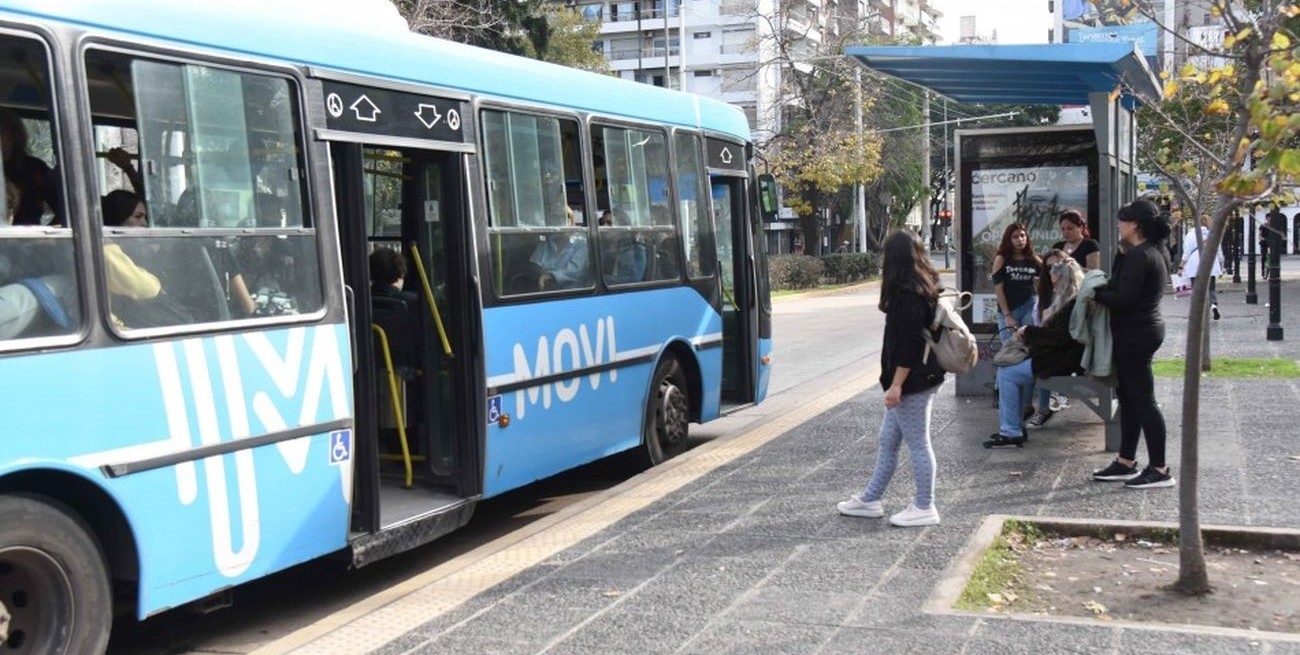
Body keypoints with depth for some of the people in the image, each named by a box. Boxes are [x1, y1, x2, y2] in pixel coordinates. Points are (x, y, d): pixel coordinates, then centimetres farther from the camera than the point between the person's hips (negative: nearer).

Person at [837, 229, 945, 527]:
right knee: (888, 441, 17)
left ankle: (924, 508, 12)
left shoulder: (908, 295, -20)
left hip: (911, 382, -10)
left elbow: (908, 345, -23)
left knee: (918, 444, 1)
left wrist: (896, 384, -21)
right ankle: (870, 500, 27)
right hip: (919, 379, 10)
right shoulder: (923, 289, 11)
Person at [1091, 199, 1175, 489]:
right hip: (1144, 327, 11)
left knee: (1142, 399, -5)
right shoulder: (1156, 252, 13)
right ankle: (1126, 462, 23)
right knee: (1128, 397, 15)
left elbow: (1123, 299, -25)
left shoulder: (1139, 256, -20)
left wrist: (1096, 293, -10)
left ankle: (1159, 469, 2)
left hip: (1135, 334, -11)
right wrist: (1104, 289, 3)